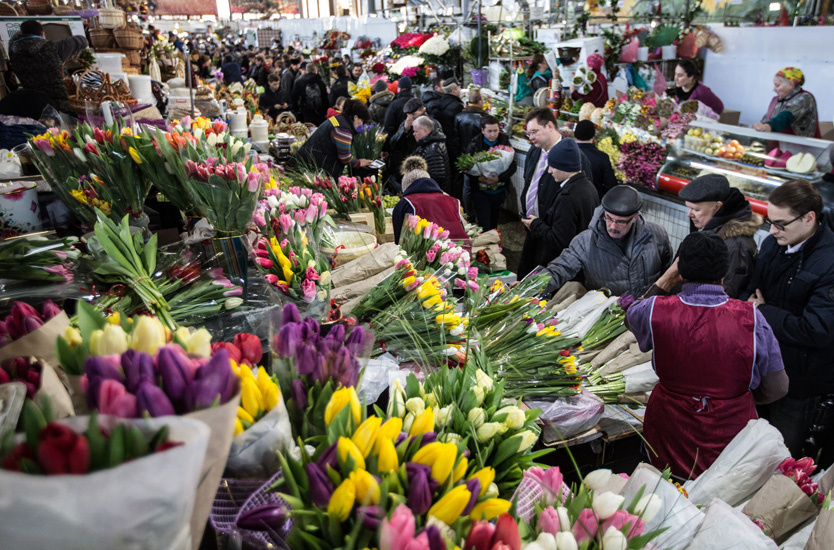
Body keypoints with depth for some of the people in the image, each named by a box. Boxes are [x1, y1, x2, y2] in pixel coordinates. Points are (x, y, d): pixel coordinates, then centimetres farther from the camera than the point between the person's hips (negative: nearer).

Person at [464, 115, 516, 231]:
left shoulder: (504, 142, -3)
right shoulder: (474, 145, -7)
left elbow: (513, 165, -6)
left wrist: (499, 177, -24)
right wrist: (479, 178, -25)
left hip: (499, 191, 3)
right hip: (480, 192, -2)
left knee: (494, 225, 18)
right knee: (484, 227, -6)